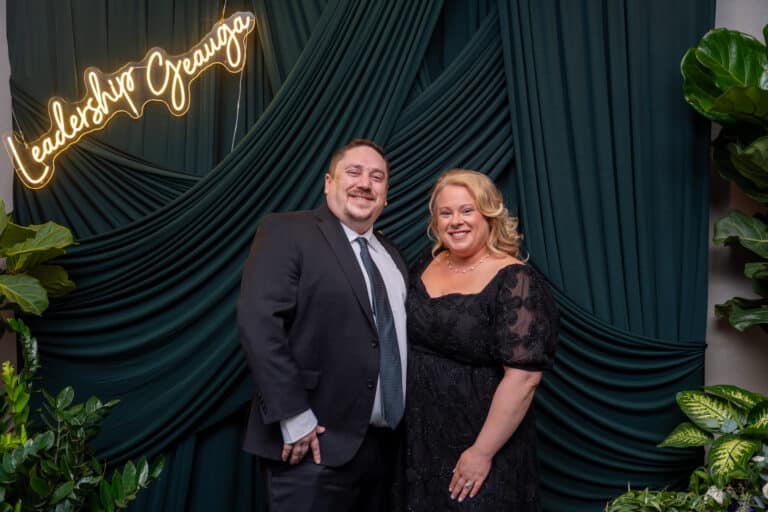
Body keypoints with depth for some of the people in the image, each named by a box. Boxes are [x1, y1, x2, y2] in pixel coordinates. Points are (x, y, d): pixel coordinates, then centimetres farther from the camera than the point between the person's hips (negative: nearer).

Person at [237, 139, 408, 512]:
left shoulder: (391, 255, 15)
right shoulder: (285, 232, -7)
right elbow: (258, 322, -17)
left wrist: (400, 420, 8)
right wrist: (294, 418, -20)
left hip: (385, 443, 7)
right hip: (318, 444, -7)